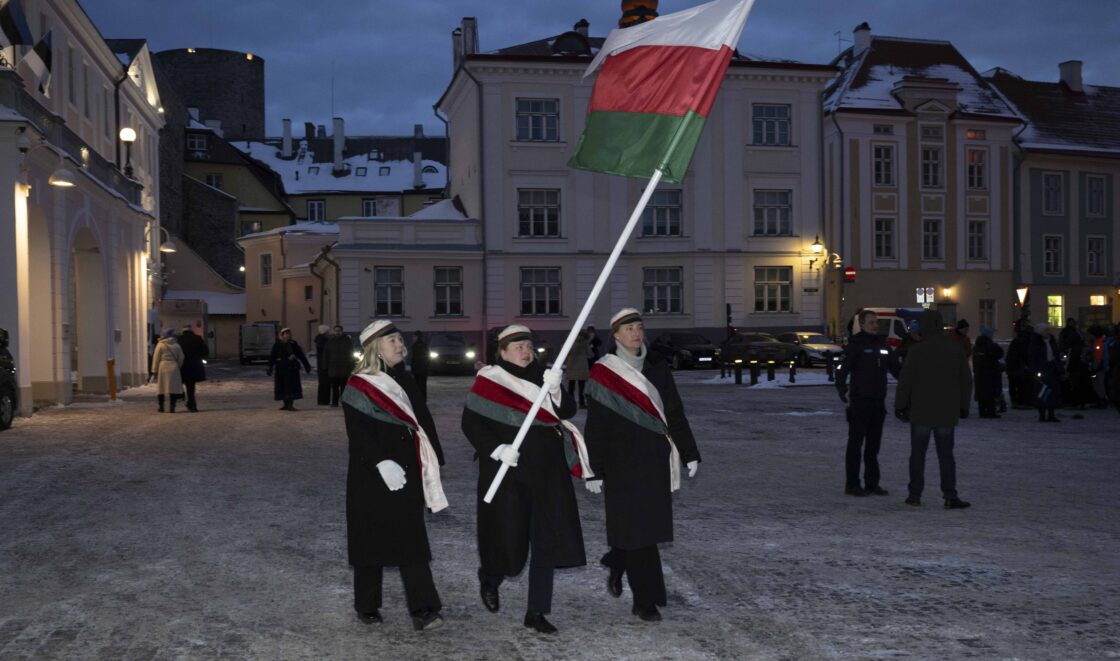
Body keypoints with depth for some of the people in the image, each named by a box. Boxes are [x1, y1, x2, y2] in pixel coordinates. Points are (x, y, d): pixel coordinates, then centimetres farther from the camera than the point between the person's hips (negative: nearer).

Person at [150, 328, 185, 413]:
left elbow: (156, 358, 0)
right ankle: (172, 407, -3)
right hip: (173, 368, 1)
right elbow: (181, 359, 5)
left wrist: (154, 371, 4)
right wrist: (178, 367, 17)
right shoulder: (177, 345, 4)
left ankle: (161, 407, 12)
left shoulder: (160, 345, -1)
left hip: (162, 368, -1)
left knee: (161, 387, 8)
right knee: (173, 387, 1)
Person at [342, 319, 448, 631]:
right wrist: (381, 464, -26)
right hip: (372, 476, -5)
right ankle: (367, 605, 20)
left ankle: (423, 610, -4)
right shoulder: (358, 386, -7)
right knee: (371, 538, 5)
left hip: (406, 474, 5)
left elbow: (423, 422, 16)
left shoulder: (405, 380, 13)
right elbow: (359, 433, -16)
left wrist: (432, 463, 12)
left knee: (412, 539, -1)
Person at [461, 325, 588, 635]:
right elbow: (470, 423, -5)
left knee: (547, 539, 0)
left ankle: (536, 612, 9)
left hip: (547, 471, 4)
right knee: (508, 537, 1)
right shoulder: (488, 381, -3)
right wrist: (497, 449, -17)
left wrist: (554, 390, -24)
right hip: (507, 473, -4)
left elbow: (568, 410, -4)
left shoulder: (541, 376, 8)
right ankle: (489, 579, 36)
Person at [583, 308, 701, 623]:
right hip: (622, 461, -4)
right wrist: (594, 471, -7)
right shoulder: (603, 372, -6)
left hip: (655, 459, 5)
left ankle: (616, 565, 37)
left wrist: (689, 453, 8)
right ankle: (645, 601, 7)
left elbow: (674, 412, 11)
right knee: (635, 525, -2)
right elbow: (595, 426, -6)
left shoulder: (657, 367, 7)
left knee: (649, 522, 8)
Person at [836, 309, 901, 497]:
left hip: (878, 401, 7)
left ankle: (872, 483, 19)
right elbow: (842, 369, -18)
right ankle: (852, 484, 3)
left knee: (874, 444, 12)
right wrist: (843, 390, -32)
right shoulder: (856, 344, -7)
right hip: (860, 402, -7)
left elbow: (895, 368, 22)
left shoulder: (882, 344, 13)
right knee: (856, 443, -2)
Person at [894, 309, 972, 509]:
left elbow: (906, 380, -9)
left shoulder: (918, 350, -9)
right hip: (947, 413, 3)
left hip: (921, 412, -3)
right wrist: (963, 407, 18)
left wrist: (900, 405, 0)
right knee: (946, 454, 7)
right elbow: (966, 380, 10)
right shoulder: (956, 349, 4)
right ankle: (950, 497, 1)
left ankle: (915, 494, 8)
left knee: (918, 453, 6)